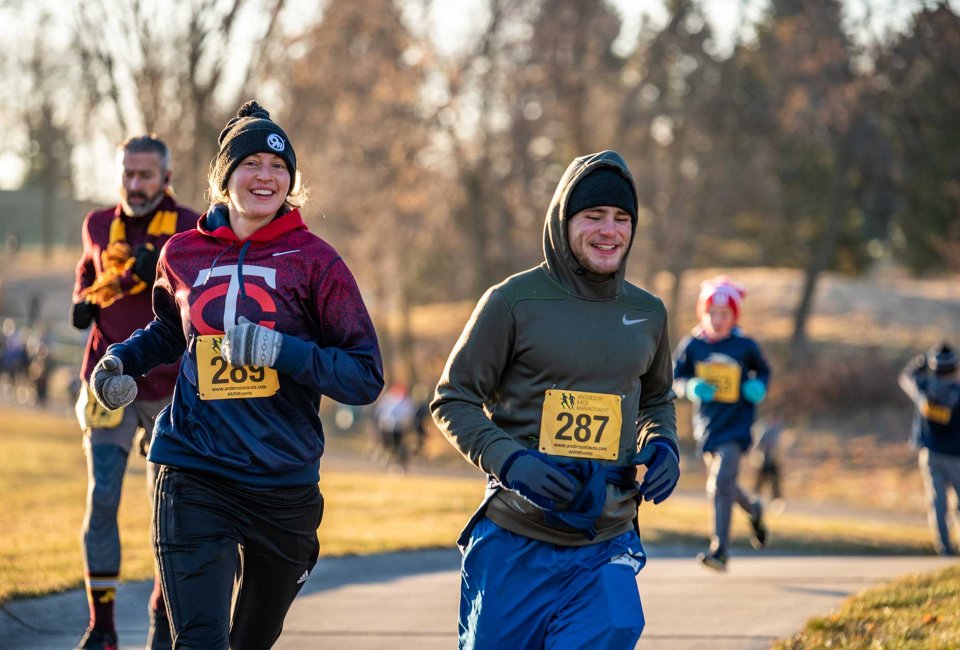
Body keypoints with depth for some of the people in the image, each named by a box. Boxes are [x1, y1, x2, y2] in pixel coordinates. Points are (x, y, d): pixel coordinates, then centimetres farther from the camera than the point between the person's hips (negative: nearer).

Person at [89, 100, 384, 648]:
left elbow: (367, 376, -6)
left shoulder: (314, 261, -2)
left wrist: (283, 351, -19)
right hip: (194, 476, 0)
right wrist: (124, 359, 9)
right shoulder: (183, 255, 5)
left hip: (285, 483, 0)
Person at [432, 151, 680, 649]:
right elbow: (452, 399, -2)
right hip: (514, 546, -3)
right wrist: (509, 460, -17)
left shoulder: (647, 313, 9)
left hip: (608, 548, 3)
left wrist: (662, 446, 4)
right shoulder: (513, 301, -5)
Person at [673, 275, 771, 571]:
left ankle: (720, 549, -18)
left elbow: (763, 371, 12)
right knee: (719, 486, 16)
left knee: (722, 483, -19)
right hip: (706, 424, 4)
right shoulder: (692, 345, -2)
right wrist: (691, 387, -17)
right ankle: (753, 510, 48)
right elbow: (676, 378, 5)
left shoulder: (745, 345, -5)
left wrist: (759, 387, -9)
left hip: (736, 424, -4)